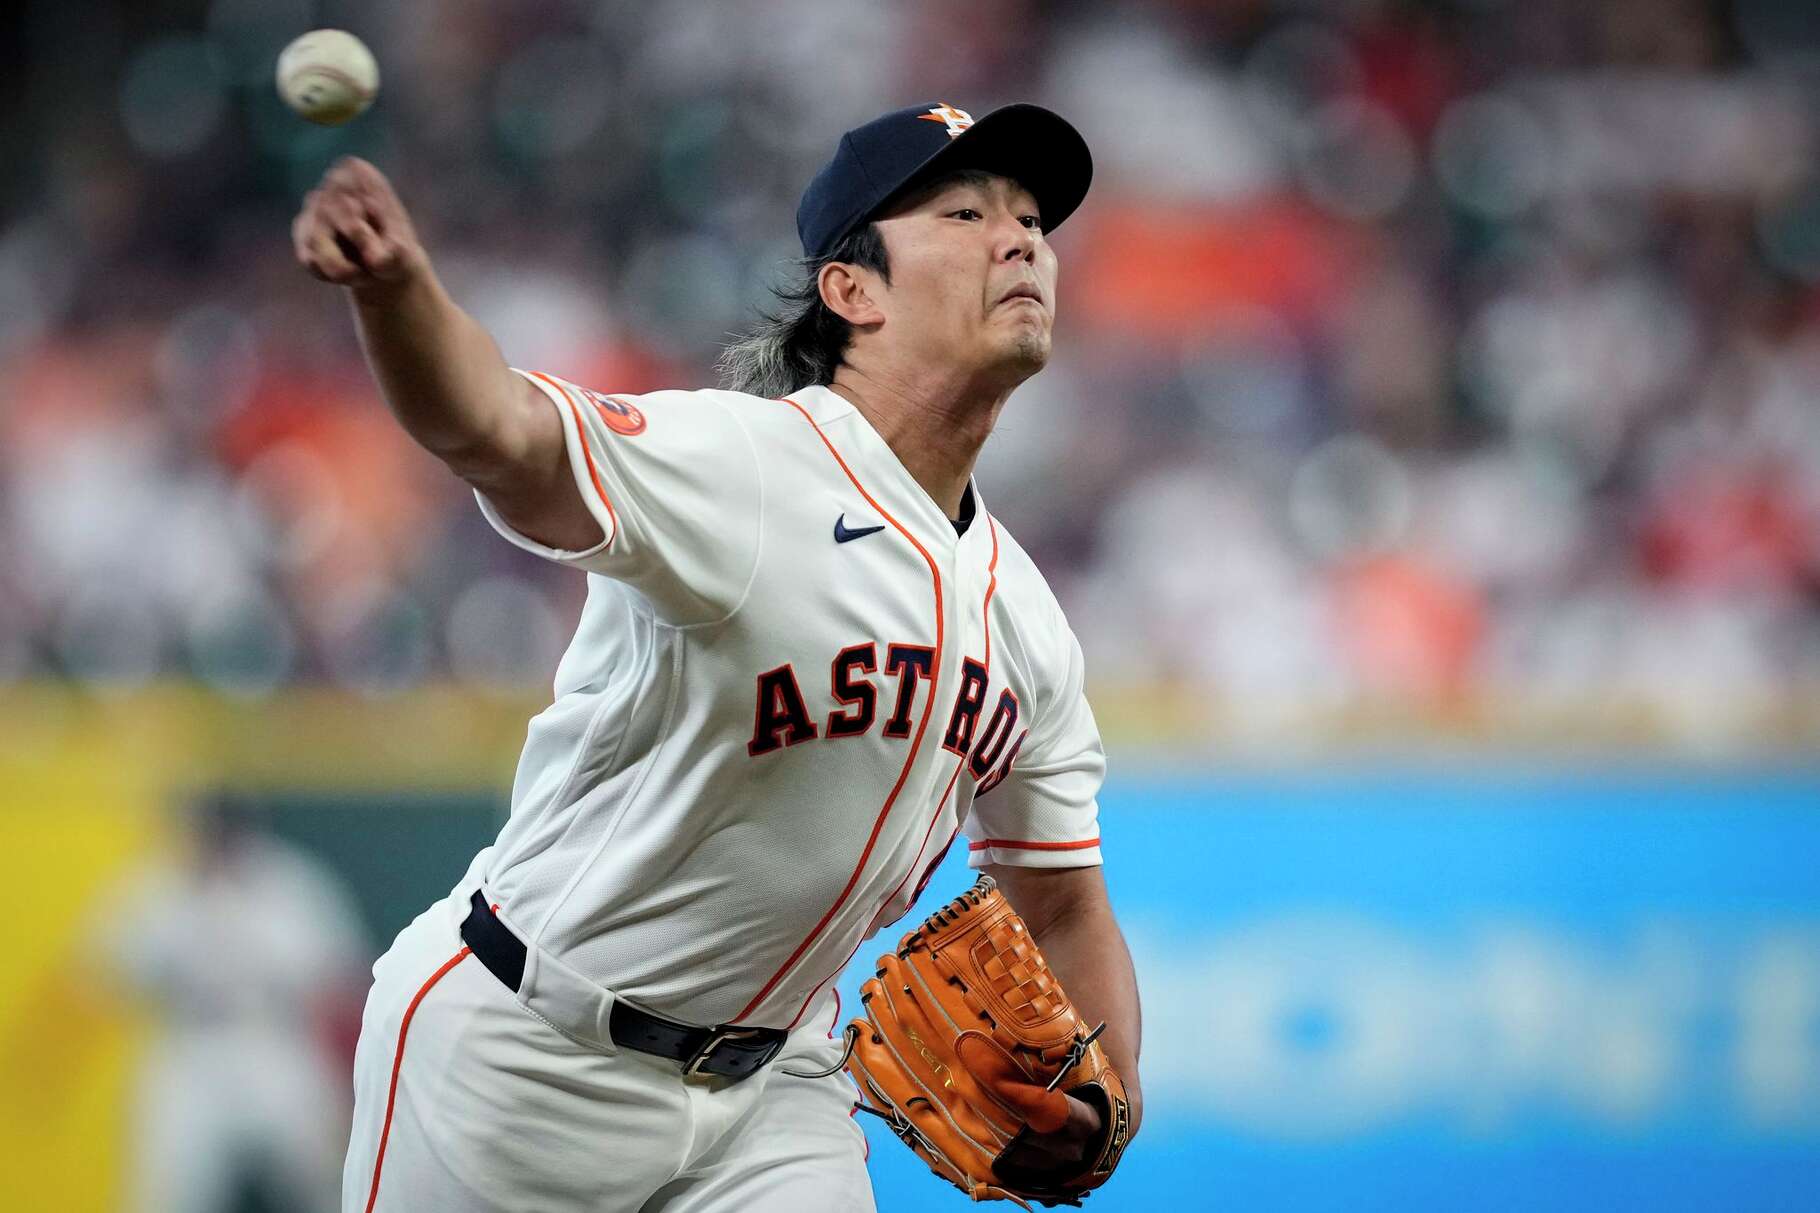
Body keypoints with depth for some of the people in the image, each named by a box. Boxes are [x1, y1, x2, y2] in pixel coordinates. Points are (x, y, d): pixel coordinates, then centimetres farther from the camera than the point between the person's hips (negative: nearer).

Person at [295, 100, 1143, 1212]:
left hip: (770, 1084, 6)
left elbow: (1063, 911, 14)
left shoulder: (1026, 622, 4)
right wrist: (394, 286, -60)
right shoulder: (735, 464, -19)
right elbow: (496, 434, -38)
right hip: (527, 1063, -6)